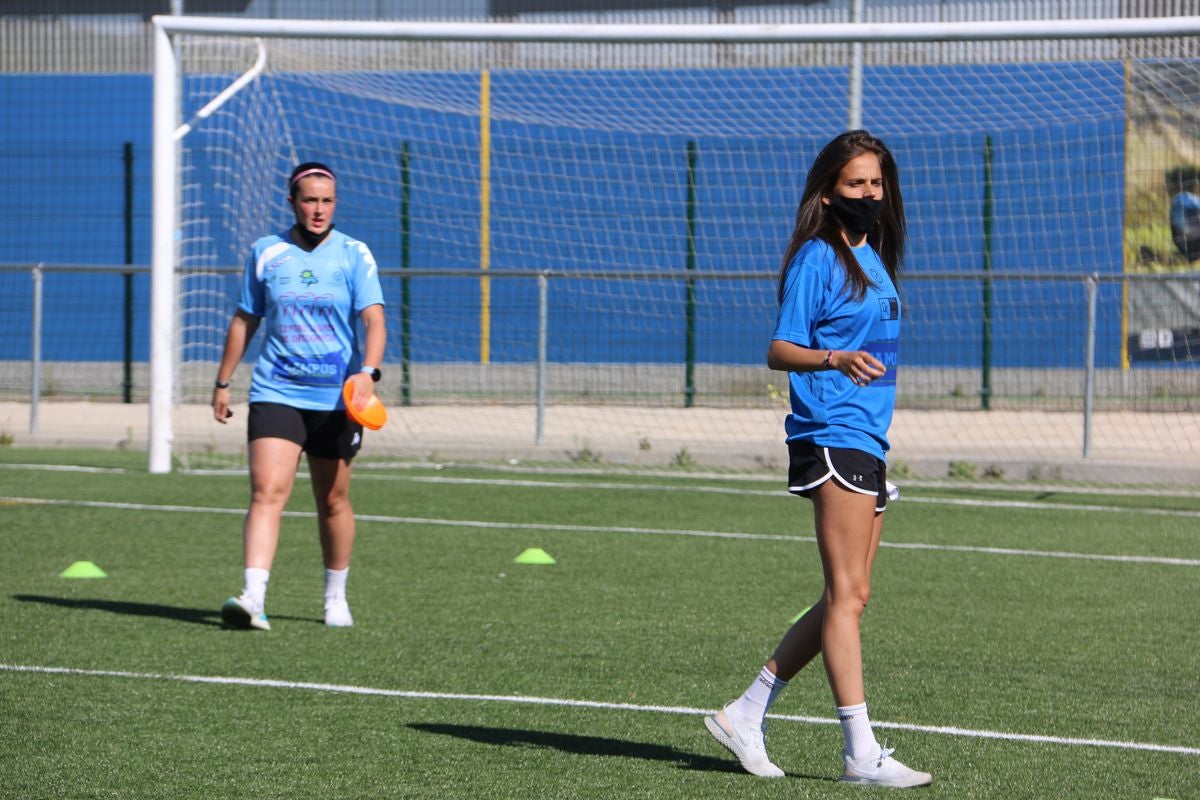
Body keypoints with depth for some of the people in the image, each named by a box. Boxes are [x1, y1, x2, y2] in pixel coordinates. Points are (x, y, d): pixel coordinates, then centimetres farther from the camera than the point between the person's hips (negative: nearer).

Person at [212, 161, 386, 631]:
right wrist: (223, 383, 16)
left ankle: (336, 597, 28)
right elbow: (244, 321, 15)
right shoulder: (265, 253, 5)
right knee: (267, 491, -17)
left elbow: (374, 320, -10)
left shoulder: (354, 255, 0)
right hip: (276, 393, 0)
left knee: (333, 502, 10)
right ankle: (253, 596, -26)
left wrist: (368, 371, -28)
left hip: (336, 398, 0)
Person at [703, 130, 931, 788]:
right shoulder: (817, 259, -7)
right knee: (846, 594, -10)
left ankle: (745, 715, 16)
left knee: (846, 599, 8)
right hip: (831, 436, -9)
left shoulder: (873, 260, 18)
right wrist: (836, 358, -30)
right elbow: (779, 350, -13)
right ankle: (861, 753, -10)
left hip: (866, 441, 9)